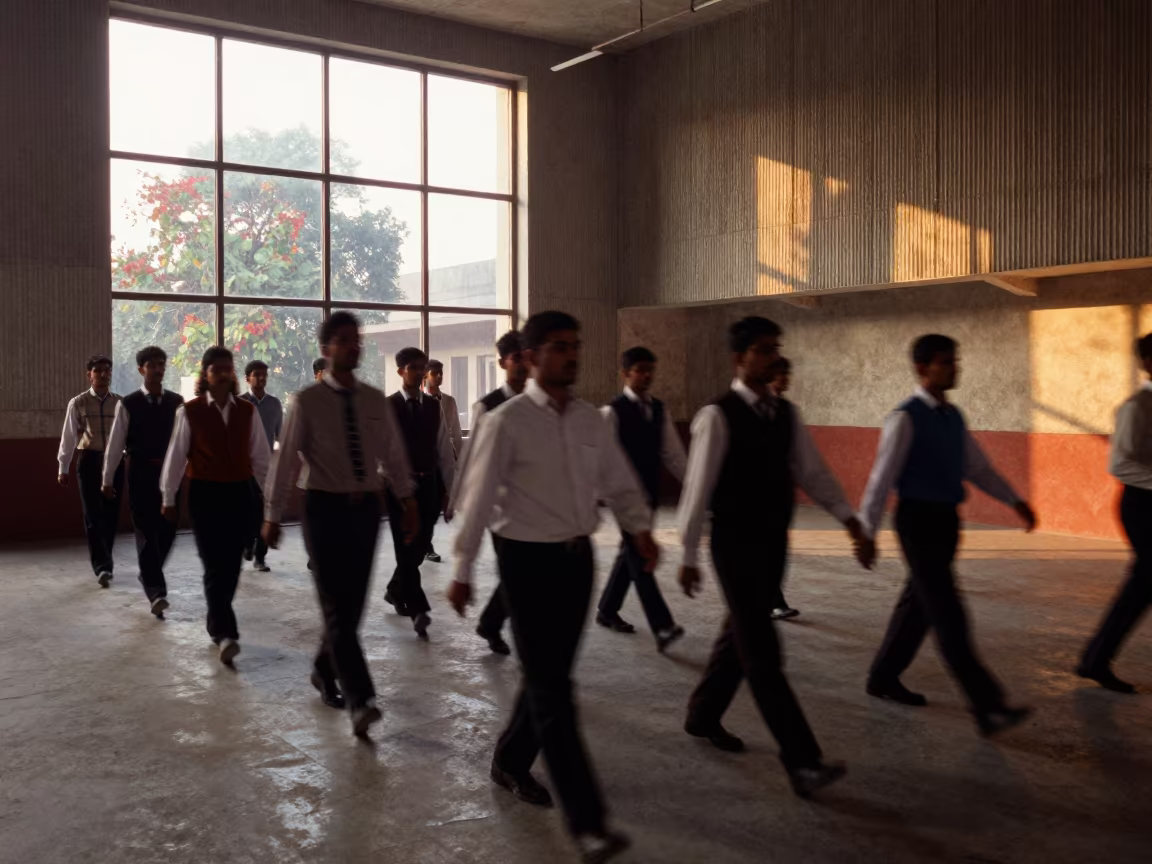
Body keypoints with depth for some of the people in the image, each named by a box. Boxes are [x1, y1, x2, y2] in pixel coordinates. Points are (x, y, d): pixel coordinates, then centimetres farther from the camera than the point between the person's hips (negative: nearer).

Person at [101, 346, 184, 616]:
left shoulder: (177, 402, 4)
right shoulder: (128, 404, -3)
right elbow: (115, 443, 1)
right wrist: (108, 480, 4)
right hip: (141, 473, -3)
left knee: (167, 531, 9)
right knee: (147, 532, -4)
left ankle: (149, 574, 33)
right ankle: (156, 592, -6)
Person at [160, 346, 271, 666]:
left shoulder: (247, 411, 5)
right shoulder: (190, 411, -3)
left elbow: (260, 456, 7)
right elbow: (176, 456, 1)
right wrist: (168, 498, 3)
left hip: (240, 493, 3)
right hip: (205, 494, -3)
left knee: (231, 565, 10)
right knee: (215, 566, -8)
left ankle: (217, 624, 28)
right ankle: (225, 633, -10)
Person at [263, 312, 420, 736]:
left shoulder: (375, 400, 7)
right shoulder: (308, 401, -5)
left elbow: (393, 453, 10)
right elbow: (285, 458, -3)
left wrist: (408, 501, 5)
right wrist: (273, 515, -2)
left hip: (366, 508, 4)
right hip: (326, 509, -4)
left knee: (353, 603, 11)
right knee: (338, 607, -7)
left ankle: (324, 670, 34)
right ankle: (359, 700, -10)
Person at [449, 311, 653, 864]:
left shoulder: (591, 421, 6)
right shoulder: (507, 422, -11)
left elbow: (619, 483, 7)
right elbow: (478, 497, -10)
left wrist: (640, 528, -13)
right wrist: (463, 572, -9)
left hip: (578, 557, 6)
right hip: (528, 560, -6)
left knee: (550, 676, 17)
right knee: (552, 689, -5)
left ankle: (510, 762, 41)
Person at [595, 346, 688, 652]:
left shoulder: (659, 410, 9)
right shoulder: (612, 411, -9)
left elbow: (673, 453, 9)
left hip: (649, 493, 7)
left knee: (631, 552, 15)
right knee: (638, 555, -10)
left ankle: (606, 610, 32)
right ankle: (662, 627, -14)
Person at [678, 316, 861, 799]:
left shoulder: (786, 415, 7)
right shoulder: (718, 416, -13)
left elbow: (811, 472, 6)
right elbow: (698, 486, -12)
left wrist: (848, 518, -9)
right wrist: (689, 555, -10)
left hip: (774, 542, 7)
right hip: (736, 545, -7)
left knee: (742, 636, 19)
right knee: (762, 653, -6)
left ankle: (703, 716, 39)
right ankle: (803, 763, -7)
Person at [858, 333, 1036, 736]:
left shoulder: (953, 417, 11)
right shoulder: (906, 419, -12)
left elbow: (977, 467, 18)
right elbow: (882, 477, -12)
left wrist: (1015, 501, 7)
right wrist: (867, 534, -12)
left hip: (946, 521, 8)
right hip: (918, 521, -8)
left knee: (919, 605, 17)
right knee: (948, 616, -8)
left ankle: (883, 677, 32)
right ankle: (986, 707, -8)